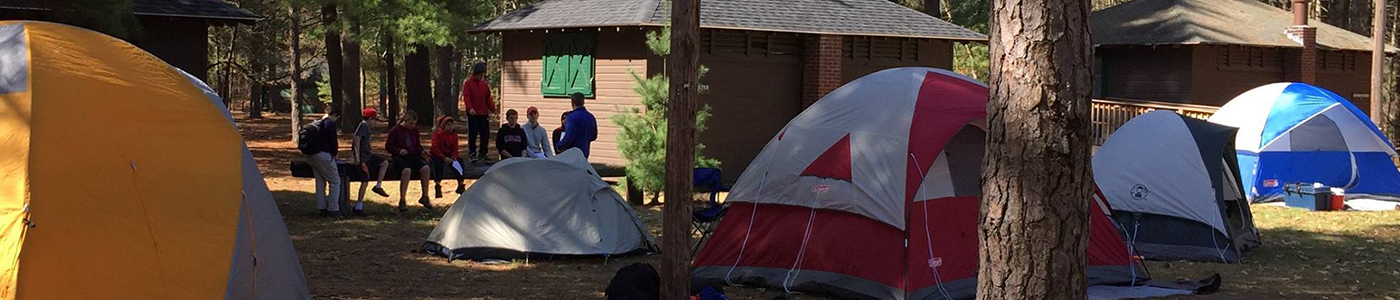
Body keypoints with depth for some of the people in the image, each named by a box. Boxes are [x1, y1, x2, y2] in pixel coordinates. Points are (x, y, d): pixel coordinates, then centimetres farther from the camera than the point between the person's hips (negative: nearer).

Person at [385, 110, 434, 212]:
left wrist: (422, 151, 3)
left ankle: (425, 197, -12)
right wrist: (399, 150, -16)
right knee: (407, 170, -37)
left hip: (413, 156, 5)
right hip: (400, 157, -5)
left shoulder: (414, 130, 14)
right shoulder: (396, 130, -1)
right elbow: (388, 145, 0)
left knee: (425, 168, -24)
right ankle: (402, 201, -32)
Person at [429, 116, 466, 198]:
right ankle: (437, 186, -41)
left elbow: (455, 148, 1)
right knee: (438, 162, -36)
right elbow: (435, 148, -20)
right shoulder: (438, 134, -12)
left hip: (449, 155, 5)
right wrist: (444, 158, -32)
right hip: (437, 154, -5)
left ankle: (460, 185, -7)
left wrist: (453, 157, -20)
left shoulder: (454, 134, 5)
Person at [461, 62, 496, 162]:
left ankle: (482, 153, 16)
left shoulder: (484, 85, 13)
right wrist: (470, 108, -30)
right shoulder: (468, 84, -3)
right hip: (472, 114, -5)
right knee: (472, 135, -2)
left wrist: (493, 109, 1)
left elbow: (488, 99, 15)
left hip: (483, 113, 5)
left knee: (485, 134, 5)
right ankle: (472, 153, 6)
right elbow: (466, 97, -15)